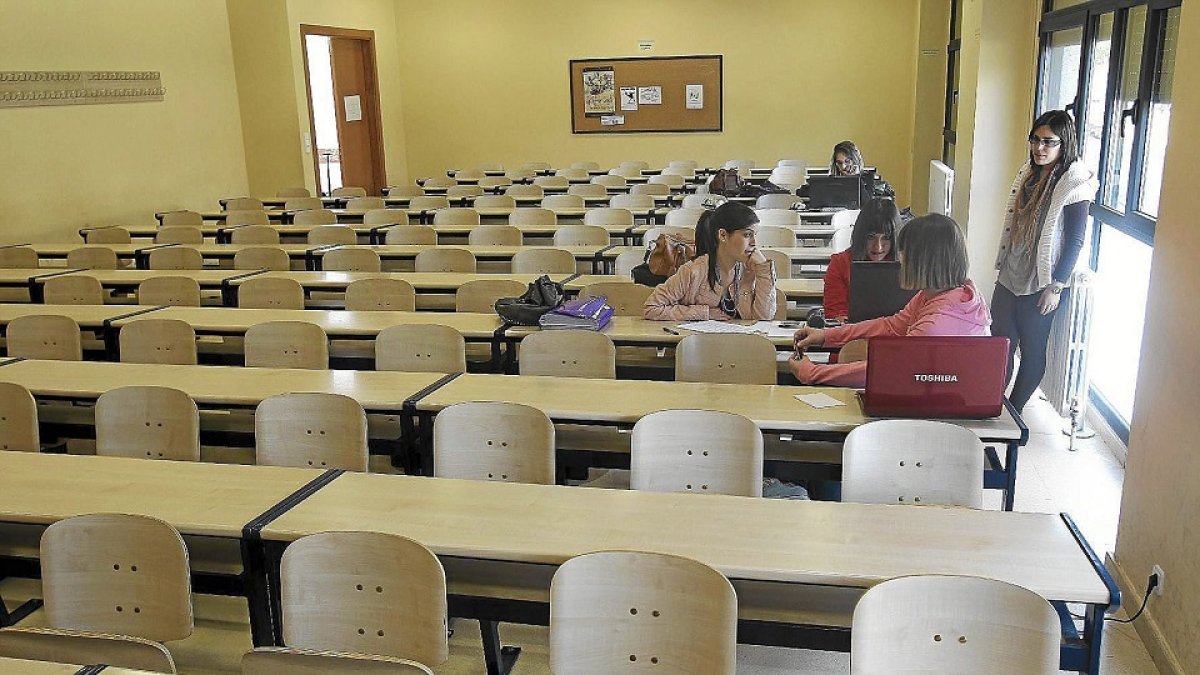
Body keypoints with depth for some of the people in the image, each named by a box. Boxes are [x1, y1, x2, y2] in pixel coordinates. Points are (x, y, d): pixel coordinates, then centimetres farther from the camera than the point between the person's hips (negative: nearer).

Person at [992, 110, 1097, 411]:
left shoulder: (1074, 182, -14)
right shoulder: (1029, 173, 8)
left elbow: (1075, 240, -14)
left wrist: (1056, 287, -16)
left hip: (1041, 284, -7)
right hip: (1011, 275, 7)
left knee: (1032, 351, 6)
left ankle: (1013, 410, 18)